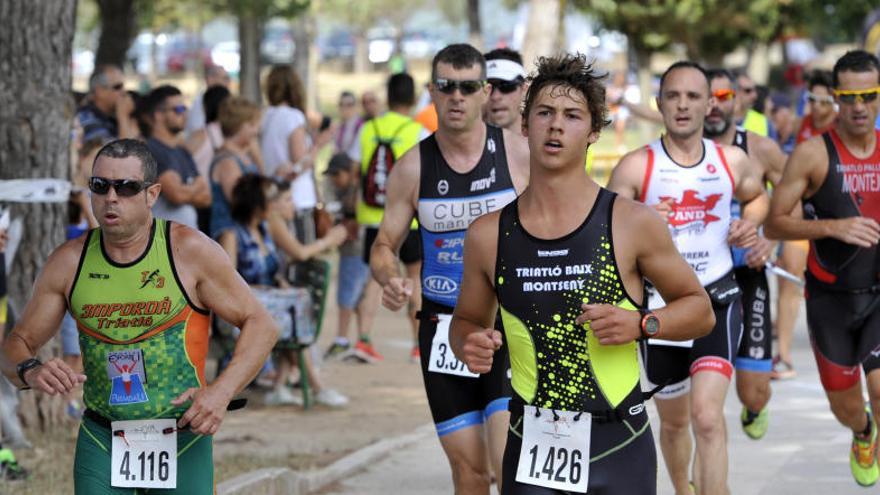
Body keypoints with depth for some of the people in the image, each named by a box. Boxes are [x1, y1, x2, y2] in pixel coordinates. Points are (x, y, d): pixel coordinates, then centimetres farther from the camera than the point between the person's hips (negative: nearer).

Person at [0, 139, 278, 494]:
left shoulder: (190, 251, -5)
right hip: (101, 442, 1)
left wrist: (222, 391, -17)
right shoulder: (68, 263, 2)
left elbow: (260, 324, -1)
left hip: (182, 439, -1)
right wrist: (30, 371, -16)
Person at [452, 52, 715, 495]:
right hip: (532, 448, 1)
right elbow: (467, 320, 16)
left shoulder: (632, 224, -4)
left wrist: (640, 324, -13)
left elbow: (699, 310, 5)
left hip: (617, 447, -1)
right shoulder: (488, 234, 2)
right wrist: (469, 344, -6)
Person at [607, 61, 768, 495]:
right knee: (673, 419, 17)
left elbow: (758, 196, 23)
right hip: (658, 303, 0)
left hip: (717, 300, 0)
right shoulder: (636, 167, -9)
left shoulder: (732, 161, 1)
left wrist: (751, 222, 1)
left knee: (707, 414, -20)